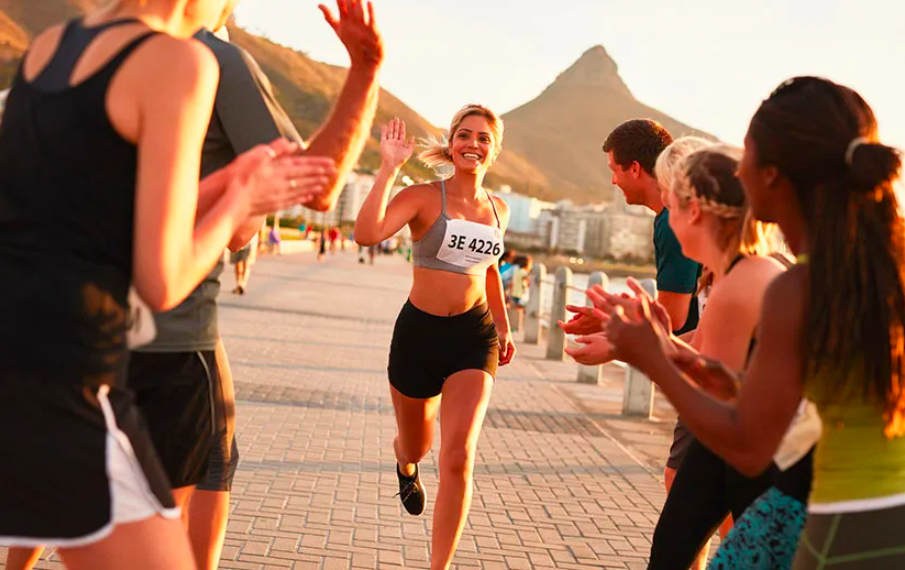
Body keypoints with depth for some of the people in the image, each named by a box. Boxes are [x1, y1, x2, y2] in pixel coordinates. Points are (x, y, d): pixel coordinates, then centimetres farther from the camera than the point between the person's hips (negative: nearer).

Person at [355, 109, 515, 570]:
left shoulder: (498, 209, 7)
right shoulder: (425, 197, -9)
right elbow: (367, 233, -27)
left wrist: (503, 326, 21)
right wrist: (389, 168, -26)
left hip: (475, 336, 2)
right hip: (419, 332, -2)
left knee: (458, 457, -15)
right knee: (416, 446, 19)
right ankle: (406, 464, 59)